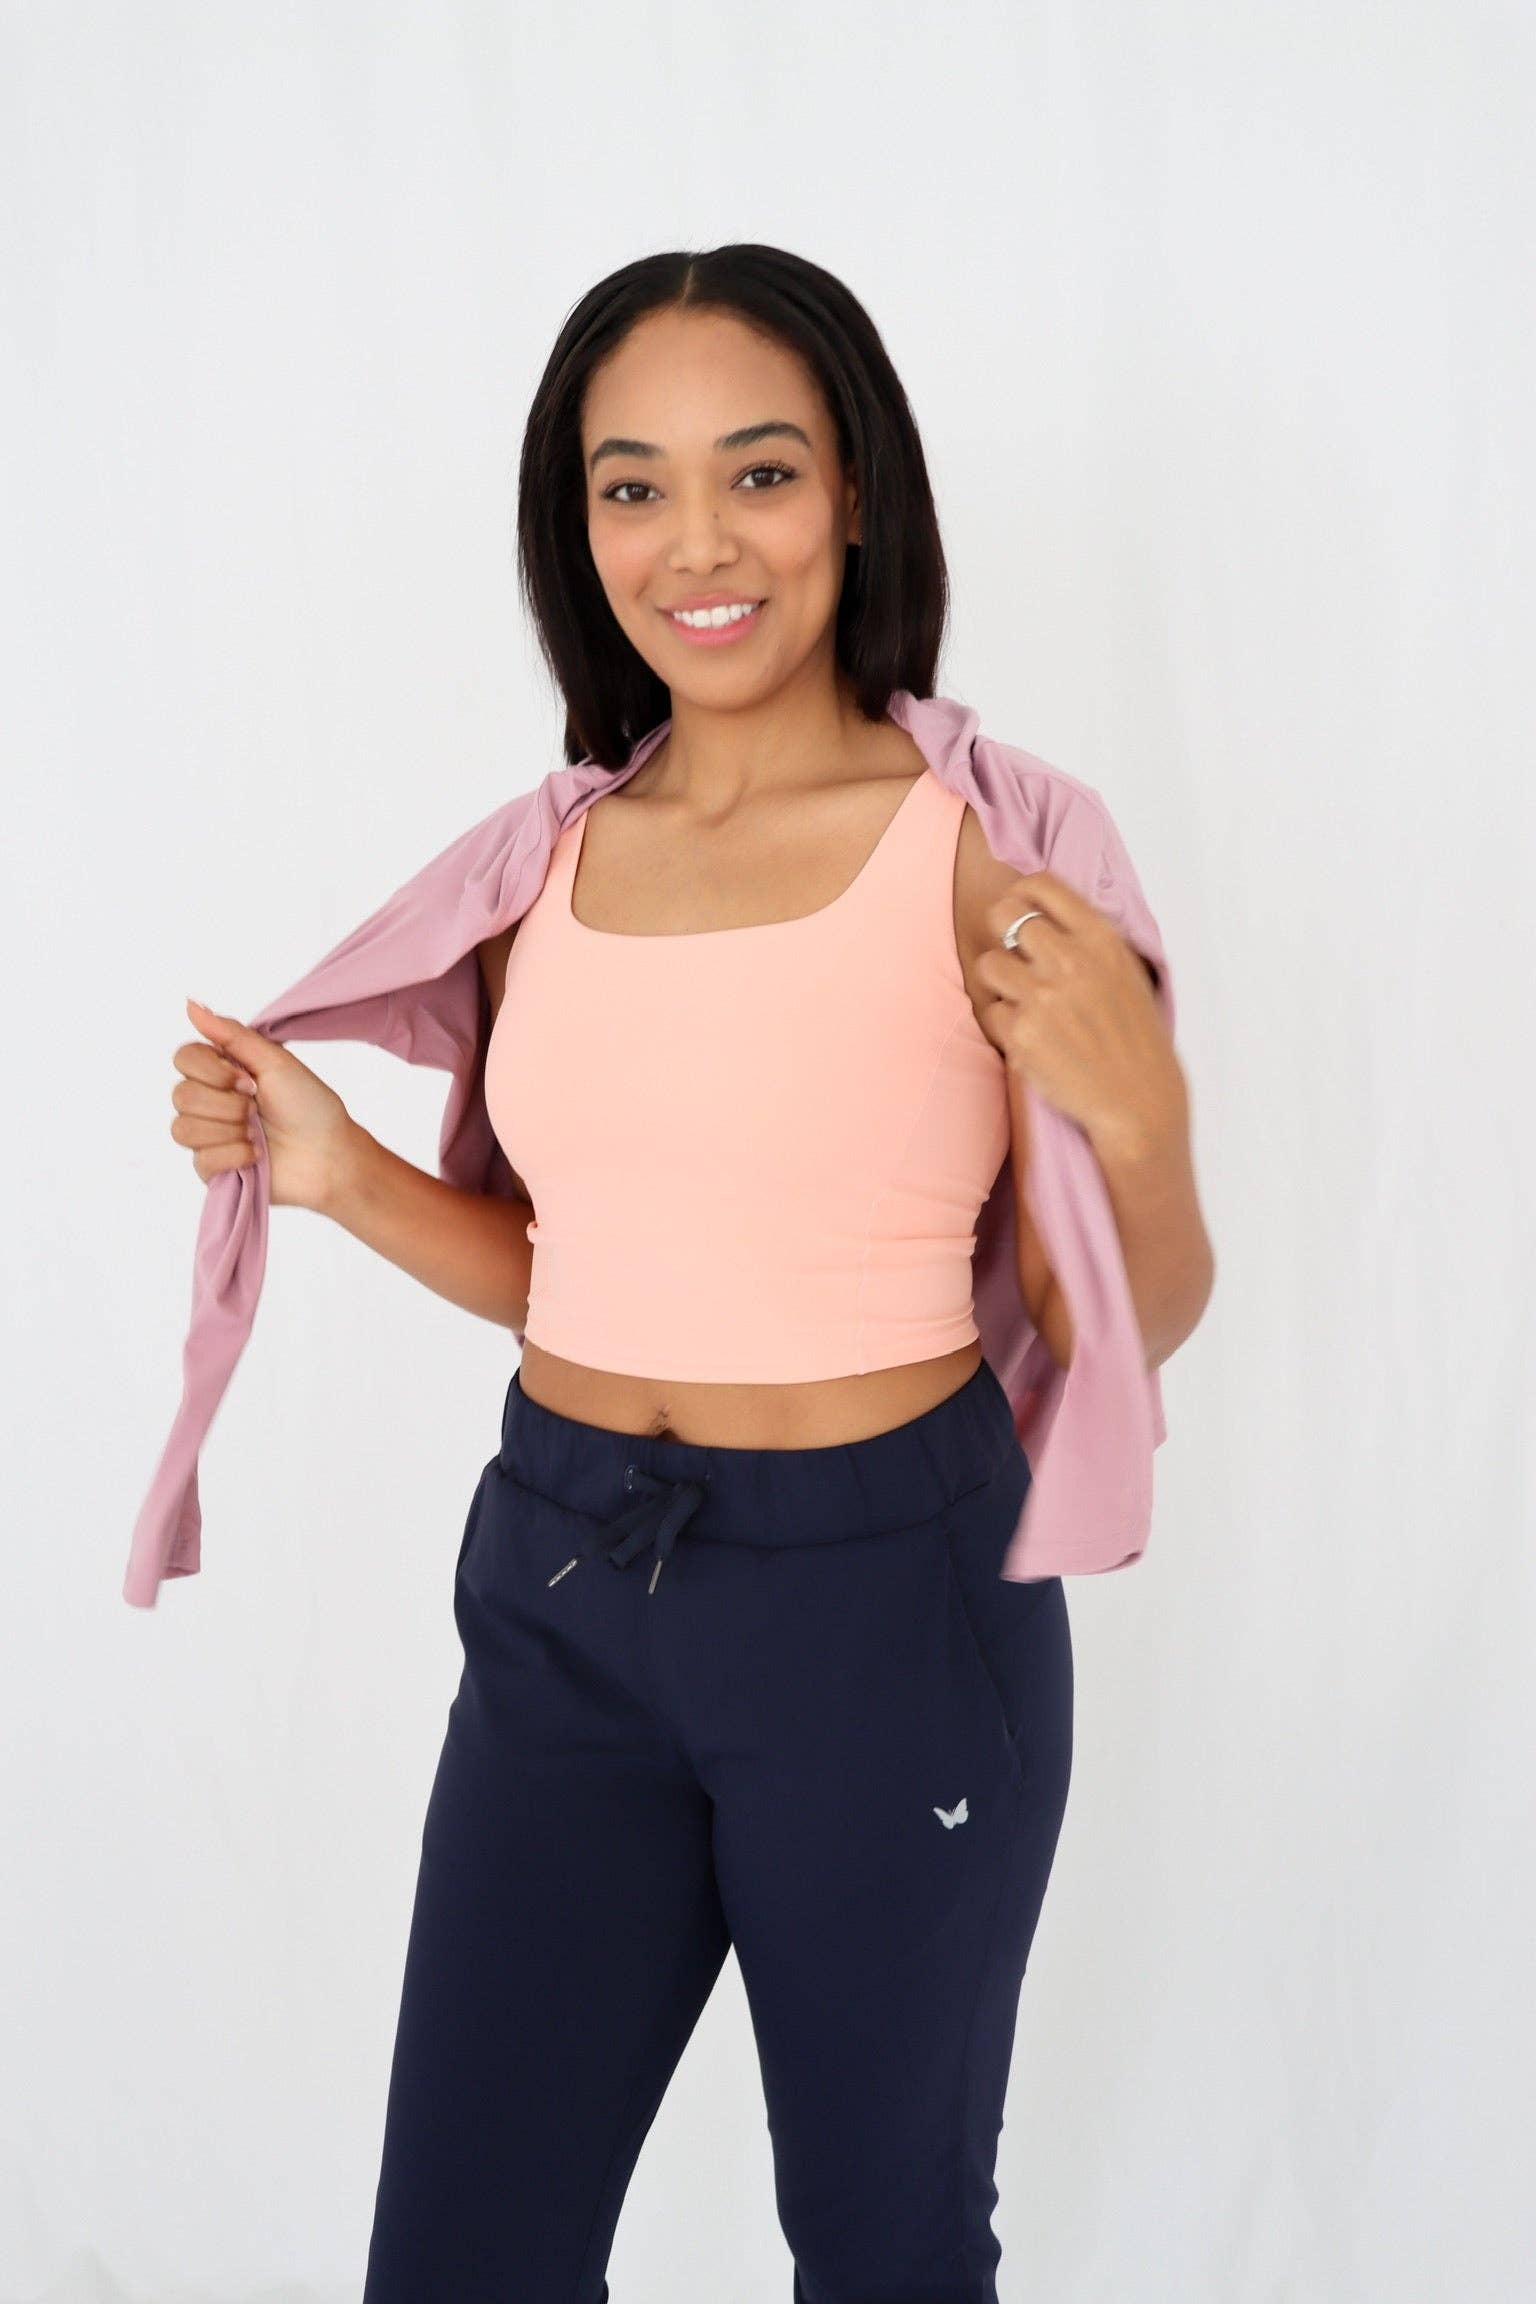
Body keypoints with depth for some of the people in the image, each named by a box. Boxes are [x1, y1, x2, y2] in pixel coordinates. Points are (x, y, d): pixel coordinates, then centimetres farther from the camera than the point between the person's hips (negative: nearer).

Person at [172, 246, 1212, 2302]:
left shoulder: (986, 853, -10)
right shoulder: (546, 864, 4)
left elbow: (1129, 1326, -6)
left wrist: (1135, 1116, -24)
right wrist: (343, 1175, 1)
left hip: (886, 1593, -4)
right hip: (560, 1586, 4)